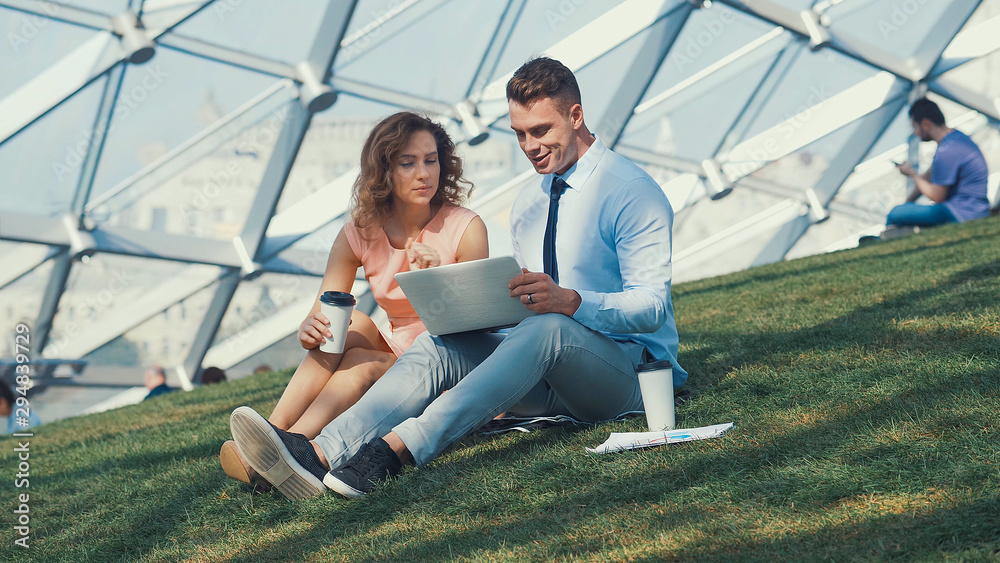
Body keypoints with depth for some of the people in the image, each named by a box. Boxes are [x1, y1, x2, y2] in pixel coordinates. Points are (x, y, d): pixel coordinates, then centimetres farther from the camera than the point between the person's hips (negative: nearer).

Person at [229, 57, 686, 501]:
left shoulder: (633, 192, -7)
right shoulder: (527, 205, 17)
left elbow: (652, 307, -16)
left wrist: (569, 300, -33)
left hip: (627, 369, -6)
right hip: (548, 378, 6)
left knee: (548, 329, -38)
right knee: (439, 345, -20)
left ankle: (395, 450, -51)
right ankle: (319, 455, -43)